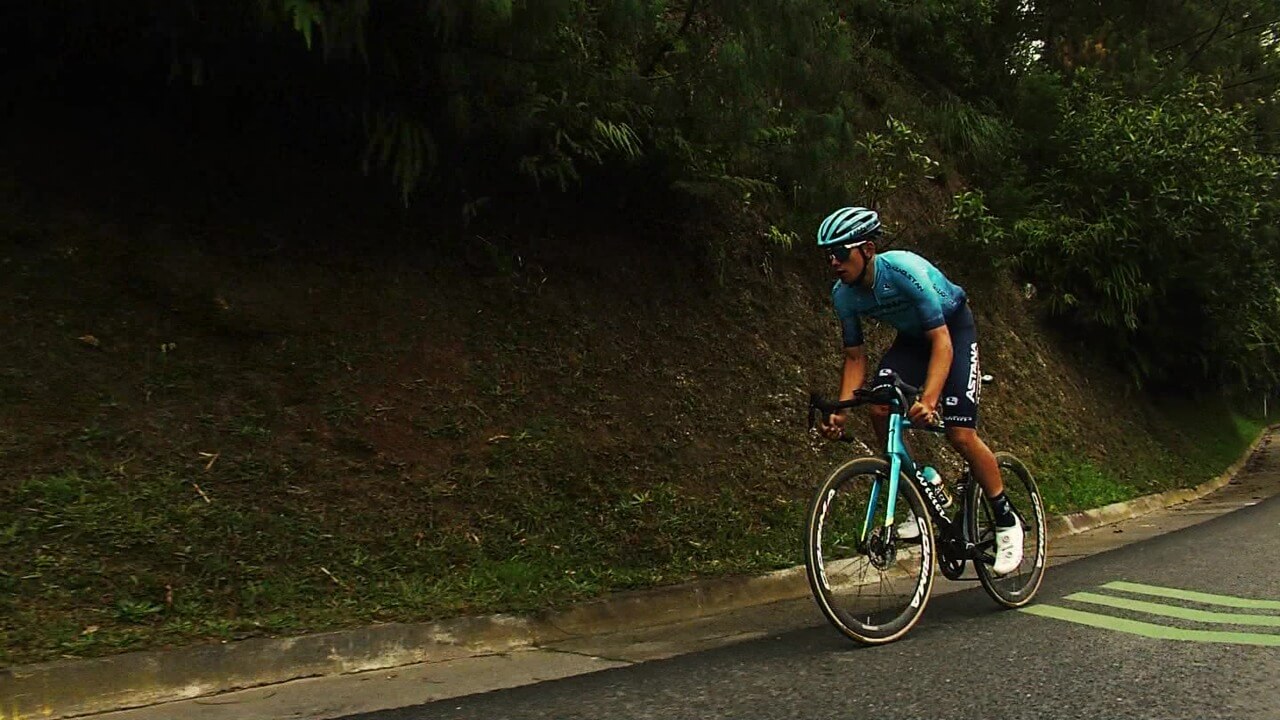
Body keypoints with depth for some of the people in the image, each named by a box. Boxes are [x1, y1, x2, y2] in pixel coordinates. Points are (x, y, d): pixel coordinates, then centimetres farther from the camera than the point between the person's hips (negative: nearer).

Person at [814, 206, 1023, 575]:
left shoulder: (906, 270, -35)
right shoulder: (843, 293, -17)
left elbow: (941, 341, -36)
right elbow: (855, 356, -8)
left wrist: (928, 400, -49)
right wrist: (840, 411, -21)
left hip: (953, 328, -5)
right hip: (911, 336, 6)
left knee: (960, 436, -16)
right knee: (880, 409, -19)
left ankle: (1007, 520, 6)